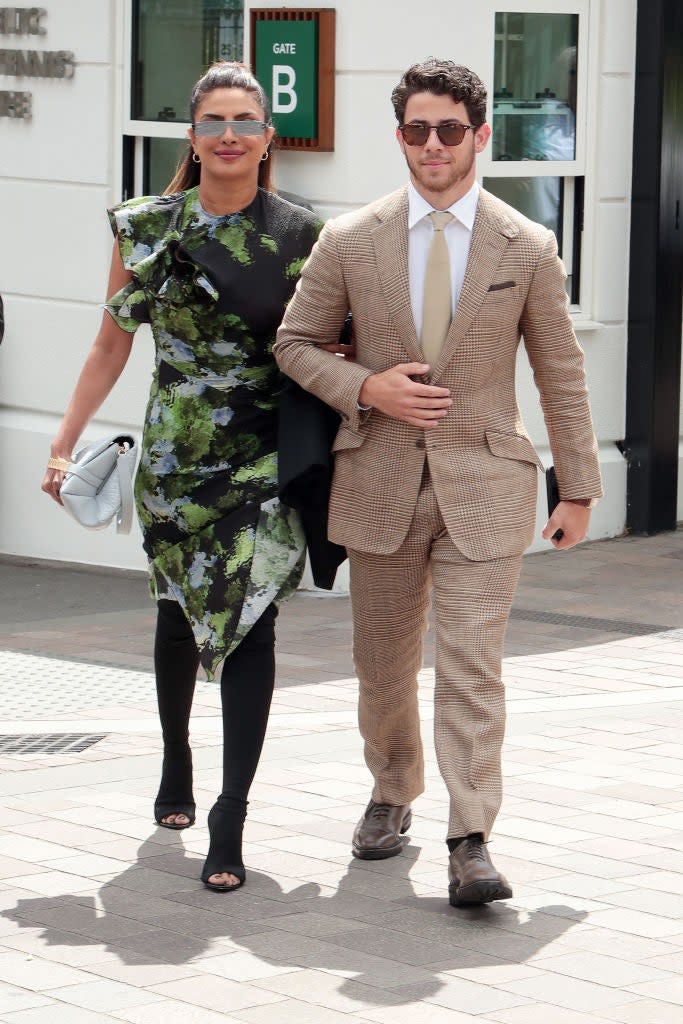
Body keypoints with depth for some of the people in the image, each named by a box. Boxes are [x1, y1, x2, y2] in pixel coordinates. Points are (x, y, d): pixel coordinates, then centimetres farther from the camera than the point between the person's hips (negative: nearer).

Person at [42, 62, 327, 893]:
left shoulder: (300, 237, 0)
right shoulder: (147, 228, 3)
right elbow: (112, 343, 7)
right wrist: (64, 442, 3)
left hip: (267, 458, -2)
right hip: (174, 454, 2)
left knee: (249, 621, -12)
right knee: (180, 612, 16)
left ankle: (229, 824, -12)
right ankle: (175, 764, 41)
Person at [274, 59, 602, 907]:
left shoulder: (528, 248, 1)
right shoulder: (348, 241, 2)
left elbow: (561, 375, 7)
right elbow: (293, 344, 9)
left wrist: (578, 488, 8)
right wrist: (364, 387, -9)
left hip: (483, 485, -2)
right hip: (380, 482, 2)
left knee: (471, 665, -10)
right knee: (383, 661, 14)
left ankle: (471, 844, -10)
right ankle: (392, 794, 36)